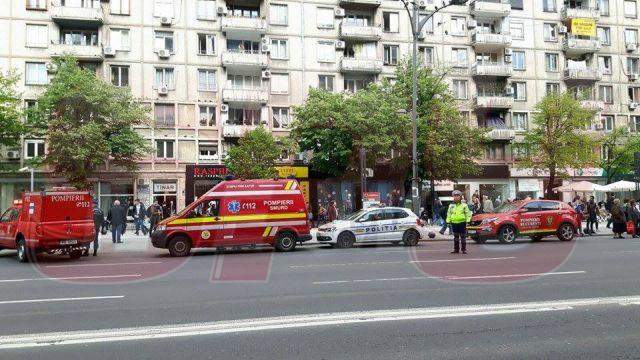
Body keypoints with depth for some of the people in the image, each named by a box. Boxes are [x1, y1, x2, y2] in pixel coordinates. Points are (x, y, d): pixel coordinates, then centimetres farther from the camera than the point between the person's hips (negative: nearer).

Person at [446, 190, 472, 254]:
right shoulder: (451, 206, 10)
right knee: (456, 237, 9)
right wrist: (448, 221, 7)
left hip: (462, 223, -3)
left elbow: (468, 213, 1)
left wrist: (467, 221, -8)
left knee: (462, 237, 1)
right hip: (454, 223, 3)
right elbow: (449, 214, 14)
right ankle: (456, 249, 16)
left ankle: (464, 249, 8)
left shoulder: (464, 205, 1)